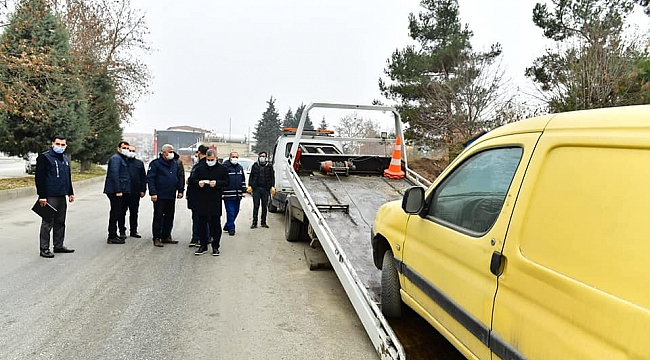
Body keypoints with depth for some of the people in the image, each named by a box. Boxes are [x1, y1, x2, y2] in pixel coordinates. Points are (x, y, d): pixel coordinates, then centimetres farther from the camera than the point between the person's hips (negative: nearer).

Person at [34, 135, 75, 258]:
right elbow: (39, 177, -13)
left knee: (60, 222, 13)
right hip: (50, 197, -8)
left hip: (62, 196, 8)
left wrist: (70, 193, 20)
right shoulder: (44, 157, -7)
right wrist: (42, 196, -18)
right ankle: (44, 249, 3)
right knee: (47, 223, -3)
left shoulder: (65, 159, 17)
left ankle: (58, 245, 23)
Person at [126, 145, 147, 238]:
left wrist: (143, 190, 4)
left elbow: (143, 178, 12)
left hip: (136, 192, 3)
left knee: (134, 212, 9)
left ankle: (133, 231, 16)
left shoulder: (140, 163, 12)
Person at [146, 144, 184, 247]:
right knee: (158, 217, -1)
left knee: (169, 217, 11)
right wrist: (153, 193, -17)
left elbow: (179, 178, 19)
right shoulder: (155, 163, -6)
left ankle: (166, 236, 21)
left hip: (171, 196, 6)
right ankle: (157, 238, 5)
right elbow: (150, 178, -10)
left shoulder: (175, 164, 13)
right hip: (160, 196, -6)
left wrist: (180, 190, 11)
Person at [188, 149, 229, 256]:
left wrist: (217, 183, -18)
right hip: (201, 200, 2)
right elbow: (191, 180, 6)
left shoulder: (222, 169, 4)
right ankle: (203, 246, 19)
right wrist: (198, 183, -15)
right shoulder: (200, 168, 9)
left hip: (215, 201, -2)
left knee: (215, 225, 4)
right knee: (202, 224, 8)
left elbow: (227, 182, -1)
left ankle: (215, 247, 14)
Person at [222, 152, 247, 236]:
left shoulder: (240, 167, 15)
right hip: (228, 194, -6)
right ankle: (231, 228, 2)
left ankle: (227, 226, 25)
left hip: (238, 195, 6)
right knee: (230, 212, -6)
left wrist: (243, 191, 14)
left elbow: (243, 180, 21)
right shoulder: (225, 167, -5)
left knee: (235, 211, 10)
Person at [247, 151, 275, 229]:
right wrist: (250, 186, 0)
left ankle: (263, 222, 14)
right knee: (256, 206, -1)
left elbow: (272, 177, 10)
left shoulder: (269, 167, 8)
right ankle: (254, 223, 2)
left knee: (265, 206, 6)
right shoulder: (255, 166, 9)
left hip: (265, 189, 1)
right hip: (256, 188, -1)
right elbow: (251, 176, 11)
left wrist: (272, 186, -1)